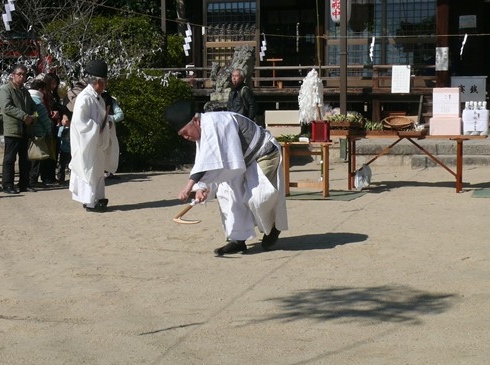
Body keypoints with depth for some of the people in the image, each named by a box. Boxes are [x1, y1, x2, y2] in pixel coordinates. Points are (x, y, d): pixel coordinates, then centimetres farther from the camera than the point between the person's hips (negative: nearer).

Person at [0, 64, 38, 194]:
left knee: (25, 159, 10)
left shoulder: (25, 91, 19)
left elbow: (33, 107, 21)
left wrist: (32, 117, -1)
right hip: (12, 129, -7)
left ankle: (24, 184, 17)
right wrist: (24, 116, -20)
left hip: (25, 129, 7)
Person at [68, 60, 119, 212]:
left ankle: (95, 198, 21)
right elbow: (79, 120, -24)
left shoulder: (97, 98, 10)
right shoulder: (84, 98, -19)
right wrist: (98, 127, -20)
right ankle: (90, 202, 2)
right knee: (90, 169, -4)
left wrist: (108, 121, 2)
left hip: (97, 141, 9)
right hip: (87, 141, -9)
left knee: (96, 169, 13)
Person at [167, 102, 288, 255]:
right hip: (247, 160, 10)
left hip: (264, 154, -10)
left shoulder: (212, 123, -31)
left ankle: (273, 228, 13)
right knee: (226, 191, -2)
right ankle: (238, 239, -1)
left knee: (255, 196, -17)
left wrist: (191, 184, -45)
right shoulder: (203, 133, 1)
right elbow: (205, 162, -1)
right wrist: (202, 188, -18)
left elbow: (210, 160, -40)